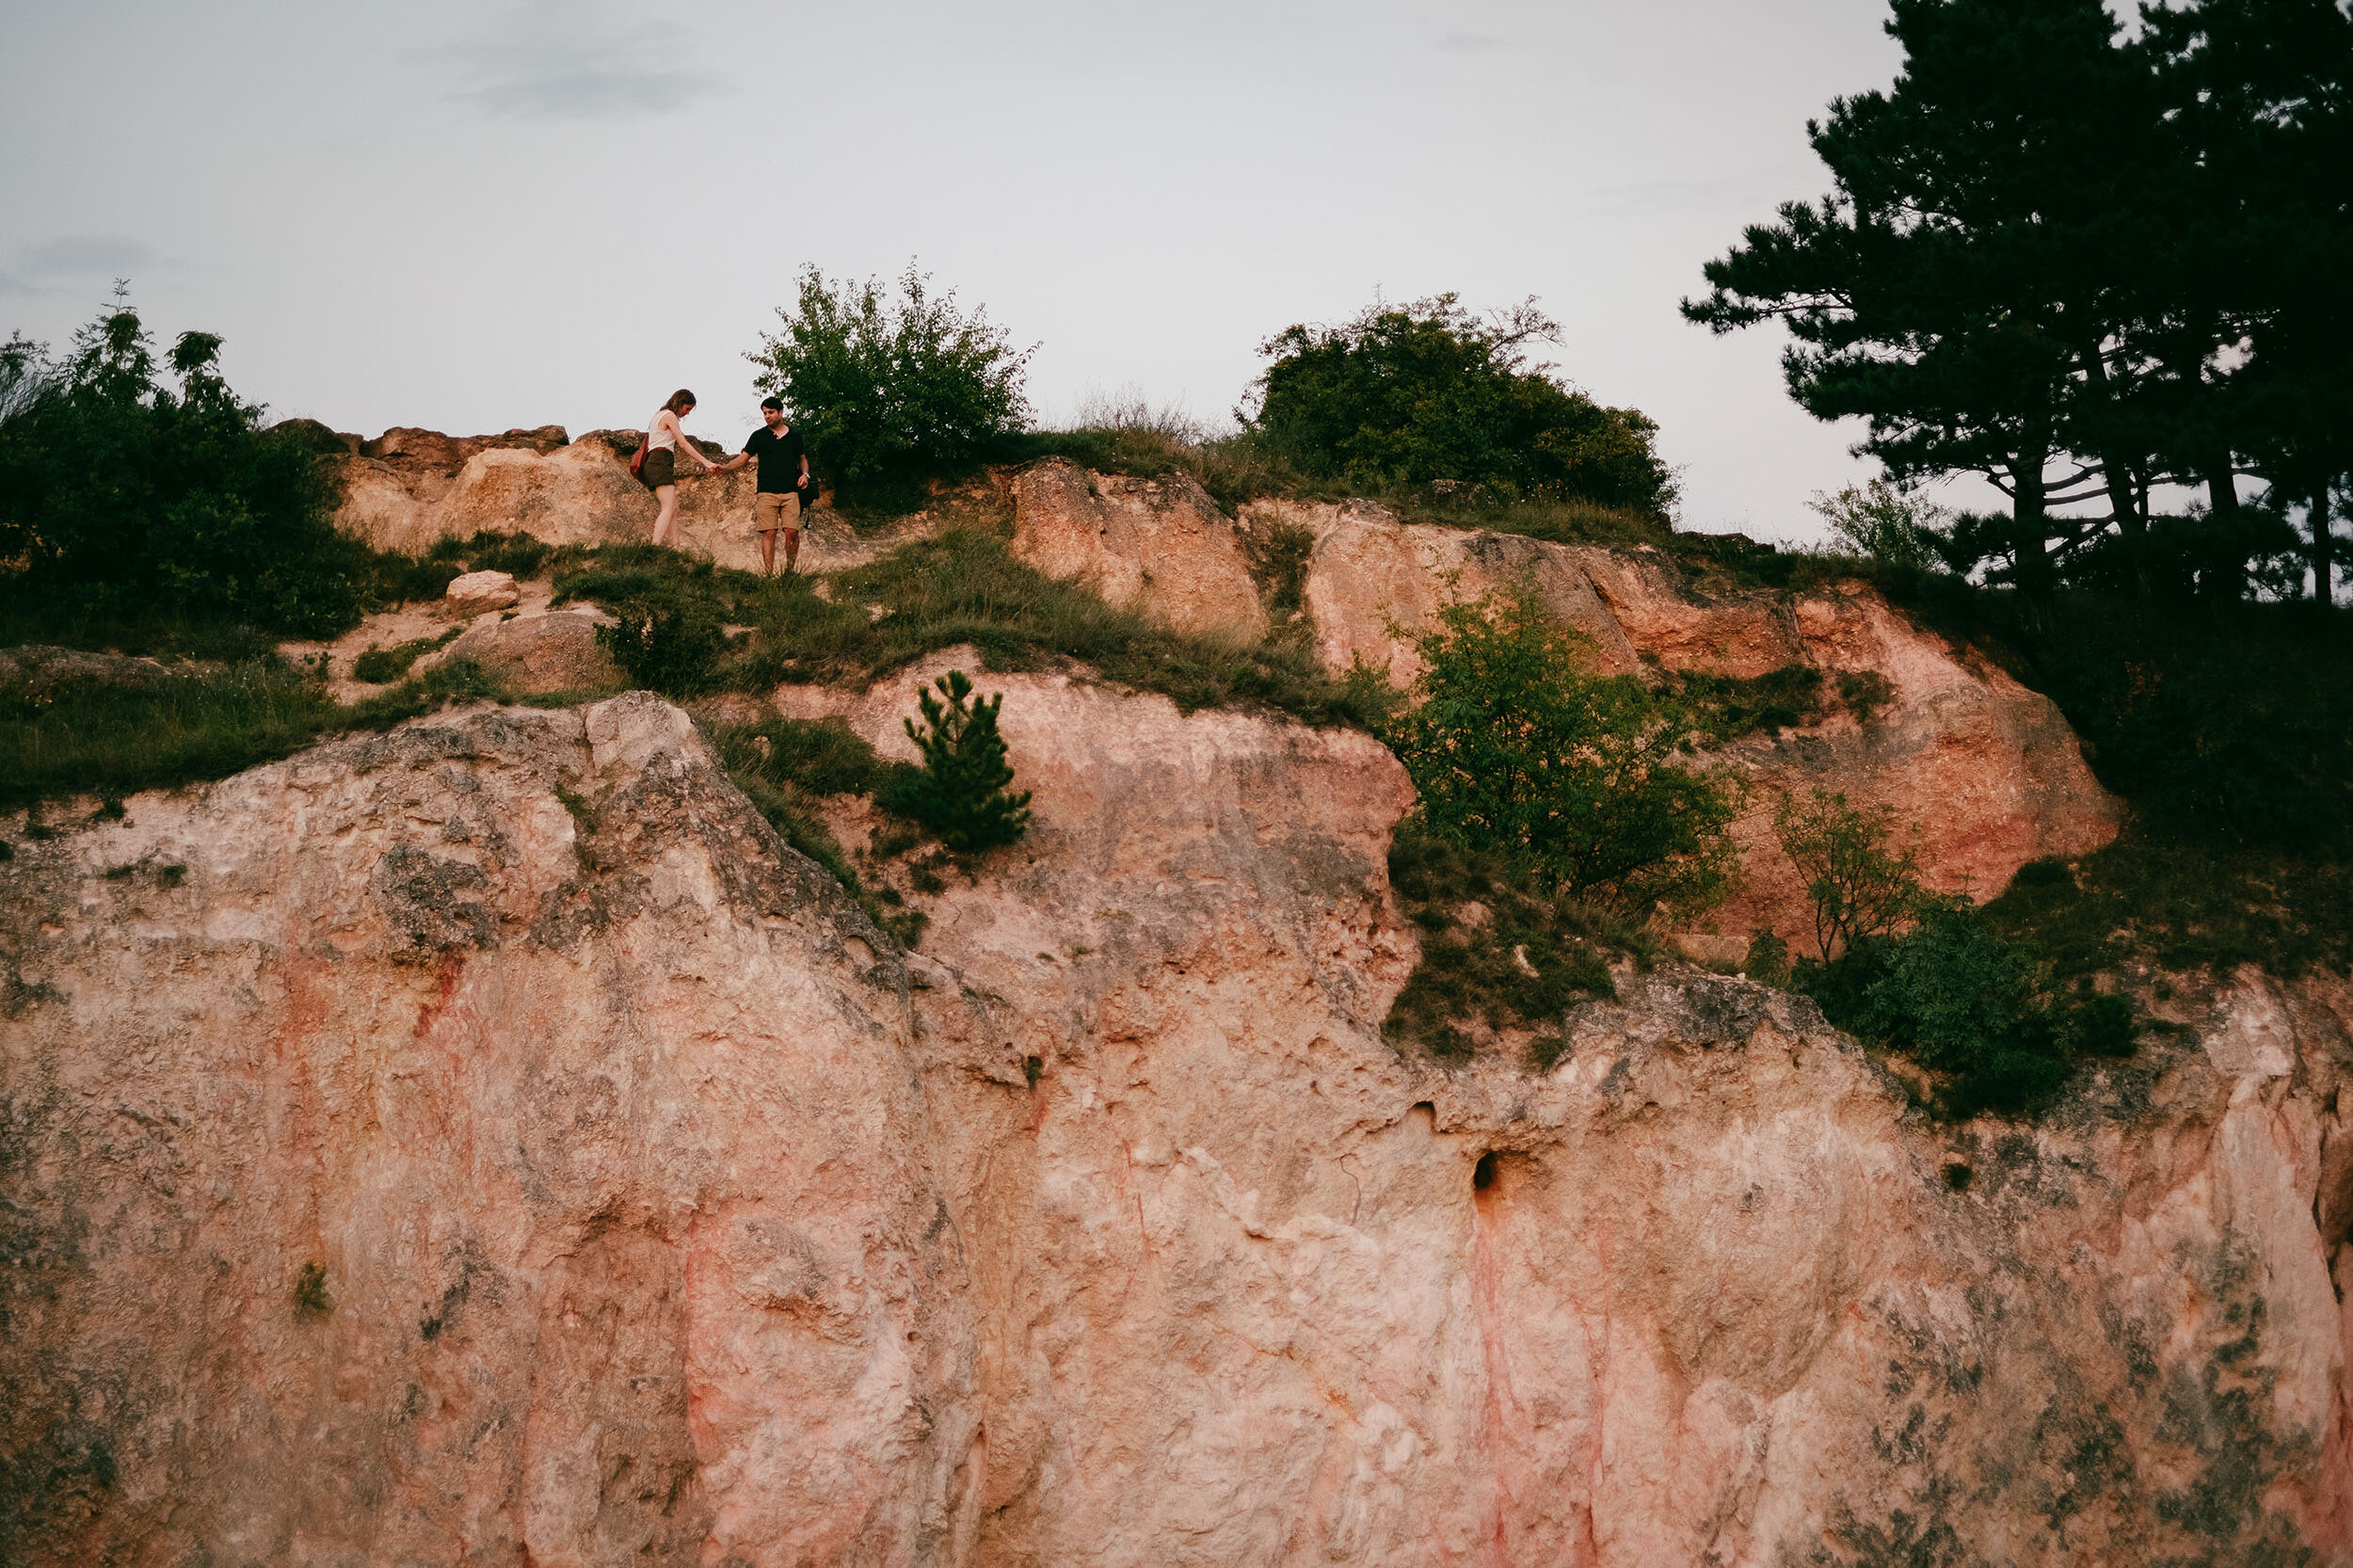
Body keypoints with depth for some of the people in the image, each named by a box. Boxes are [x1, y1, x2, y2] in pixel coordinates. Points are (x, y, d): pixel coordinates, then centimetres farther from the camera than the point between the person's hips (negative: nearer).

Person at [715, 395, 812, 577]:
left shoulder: (794, 435, 14)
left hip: (790, 492, 1)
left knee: (792, 532, -10)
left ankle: (790, 569, 5)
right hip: (766, 492, -1)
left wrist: (805, 474, 5)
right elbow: (743, 458, 7)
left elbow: (802, 458, 25)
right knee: (768, 533, -9)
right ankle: (768, 573, -9)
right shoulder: (759, 436, 10)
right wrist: (724, 468, -9)